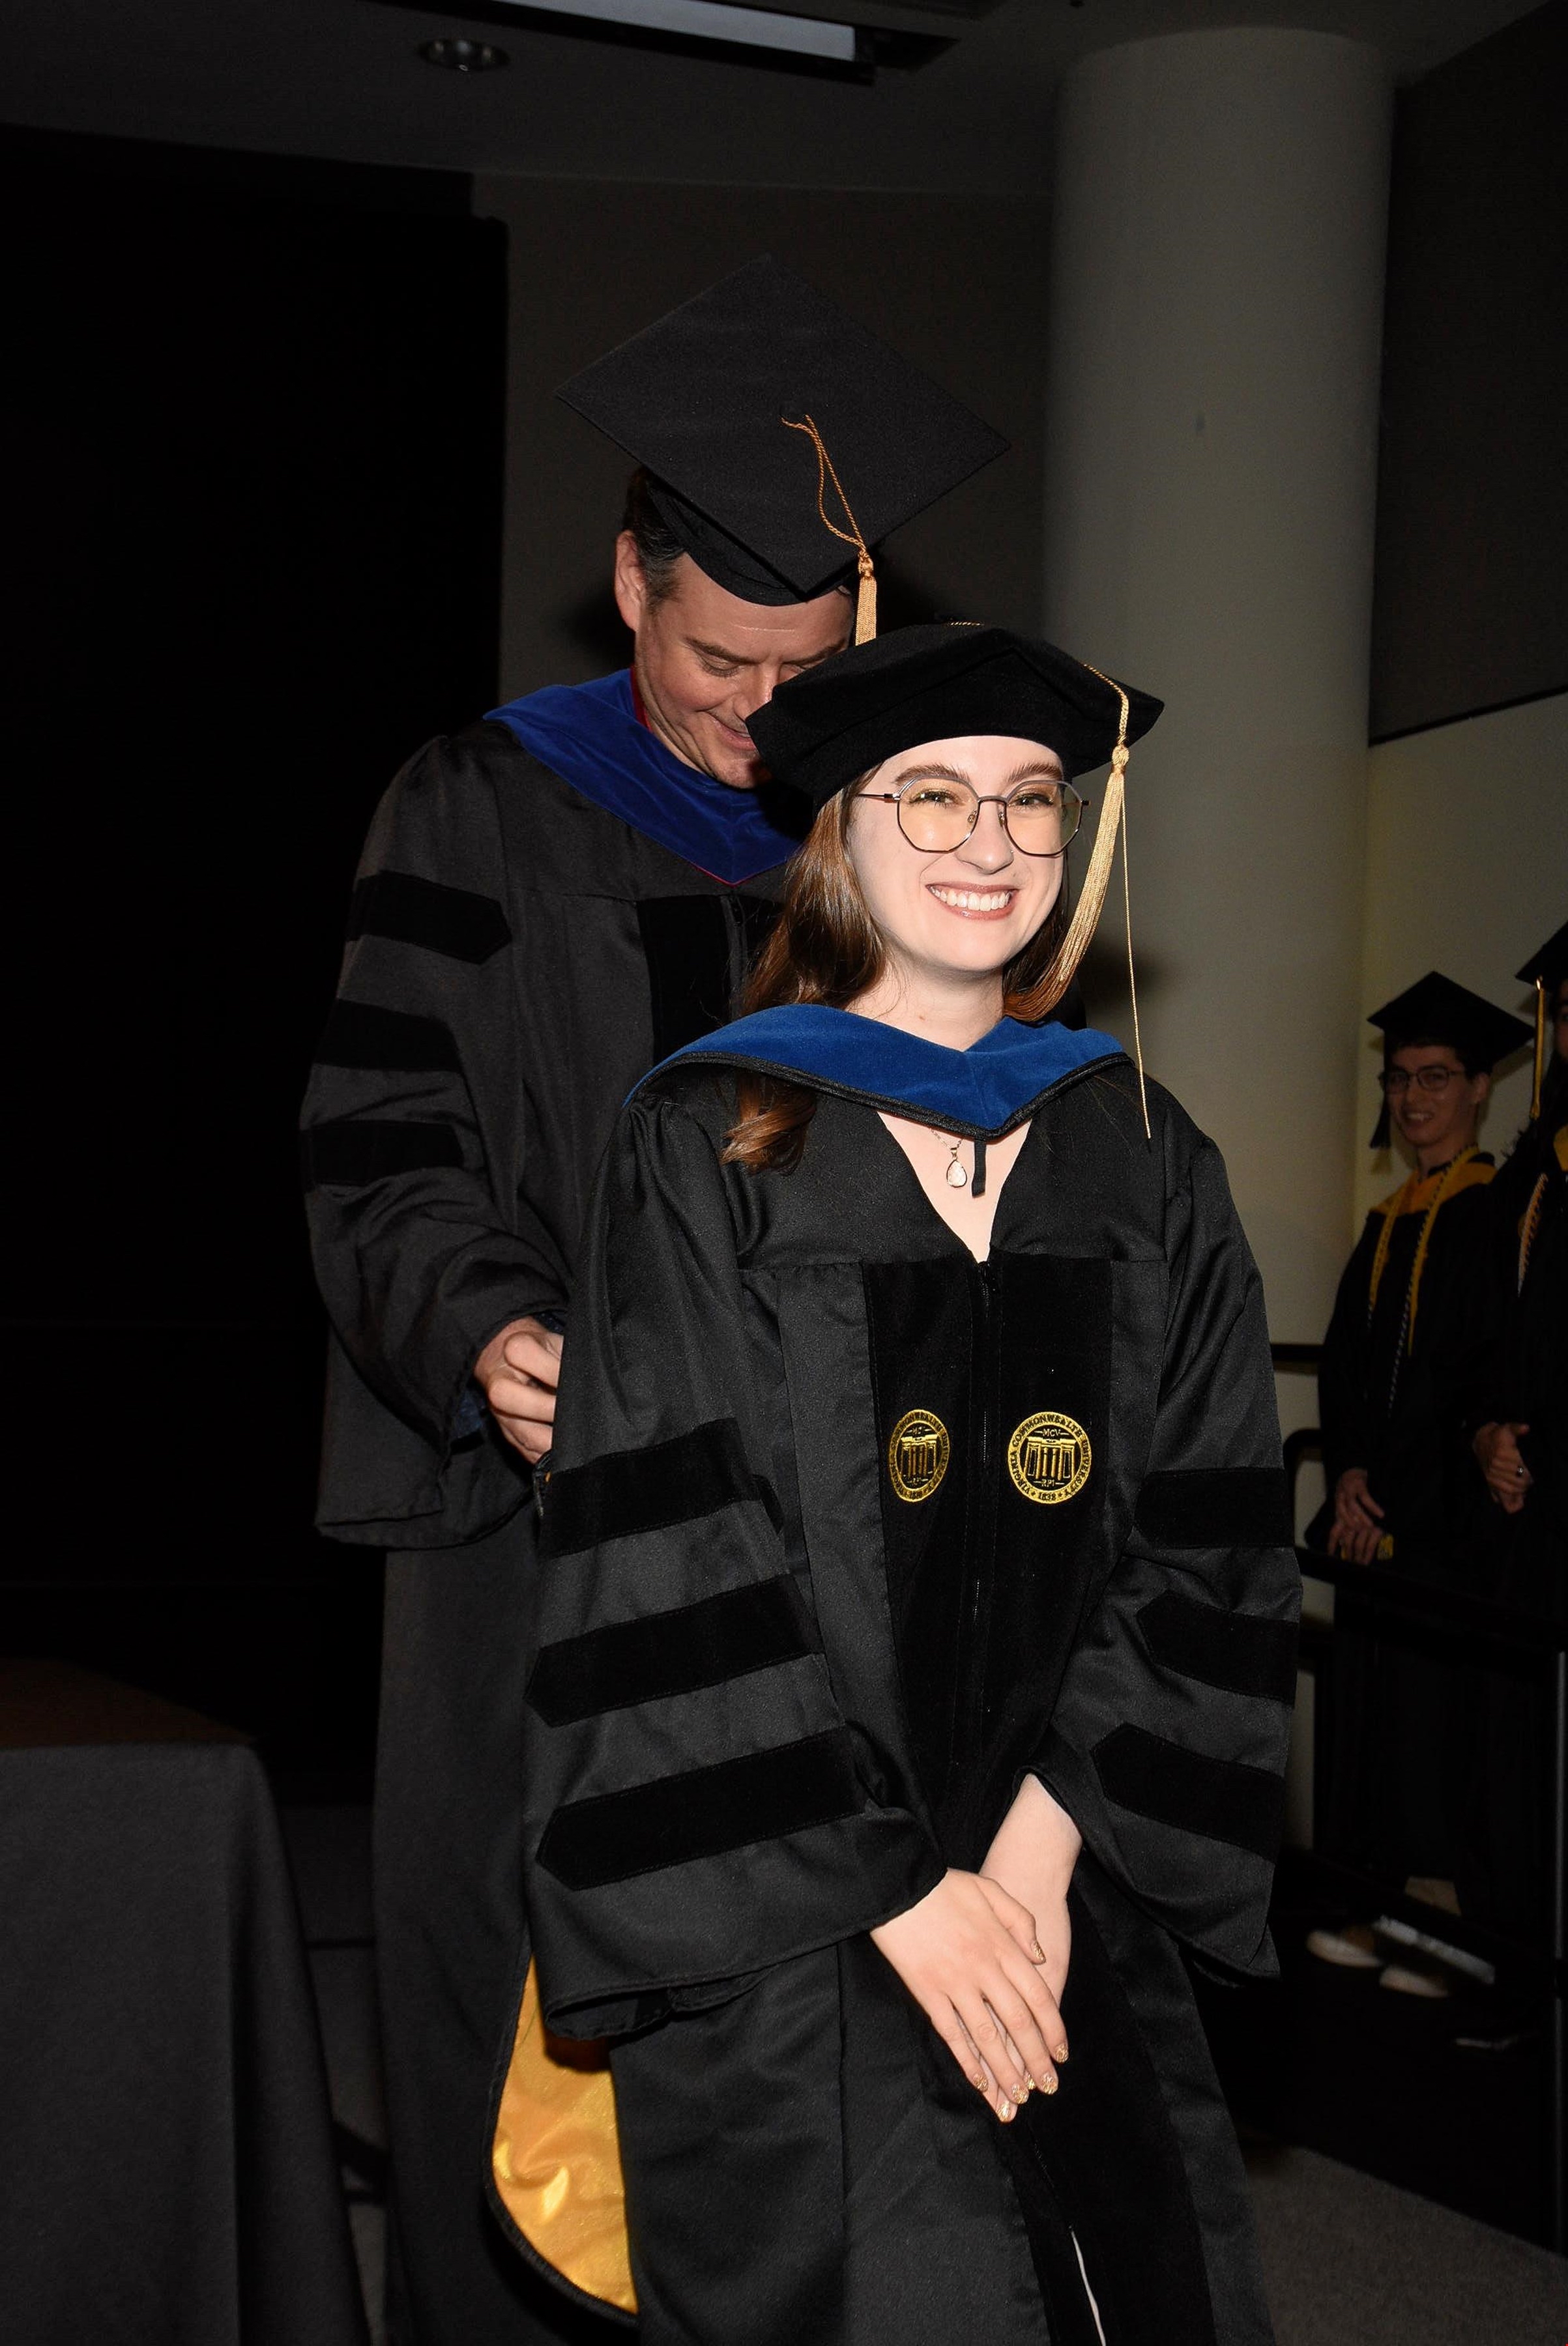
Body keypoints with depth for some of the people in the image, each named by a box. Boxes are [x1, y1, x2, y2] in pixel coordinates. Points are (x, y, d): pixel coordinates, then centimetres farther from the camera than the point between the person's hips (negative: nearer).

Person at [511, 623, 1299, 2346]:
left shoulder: (1144, 1165, 8)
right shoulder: (705, 1149, -2)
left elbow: (1212, 1548, 3)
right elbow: (669, 1565, -8)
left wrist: (1042, 1850, -8)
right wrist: (899, 1893, -12)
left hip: (1081, 1912, 3)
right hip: (784, 1931, -3)